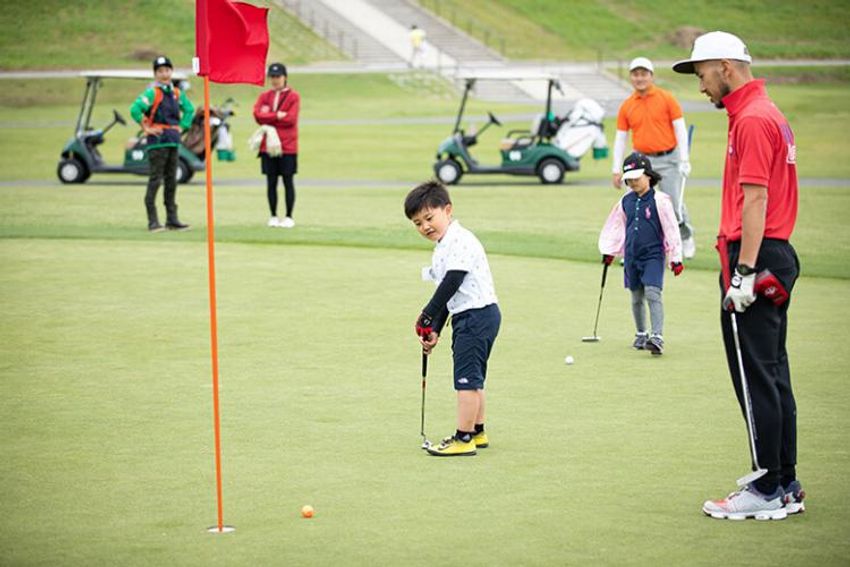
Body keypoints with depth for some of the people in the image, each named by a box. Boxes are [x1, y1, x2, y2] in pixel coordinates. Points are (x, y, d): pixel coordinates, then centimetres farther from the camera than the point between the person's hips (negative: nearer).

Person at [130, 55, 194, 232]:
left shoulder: (177, 93, 11)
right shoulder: (152, 93, -9)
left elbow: (189, 109, 27)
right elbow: (135, 109, -22)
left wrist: (182, 126, 14)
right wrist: (146, 128, -16)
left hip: (173, 141, 7)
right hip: (157, 141, -7)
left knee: (171, 180, 9)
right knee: (155, 180, -6)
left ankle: (172, 219, 14)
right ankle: (153, 221, -4)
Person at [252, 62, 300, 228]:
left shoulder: (293, 96, 0)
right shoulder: (264, 96, 13)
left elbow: (290, 119, -12)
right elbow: (258, 115, -3)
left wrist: (269, 119, -6)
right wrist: (277, 116, -12)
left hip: (287, 146, -4)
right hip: (268, 145, 4)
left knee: (288, 181, 0)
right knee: (271, 182, 5)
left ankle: (289, 217, 5)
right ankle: (273, 217, 12)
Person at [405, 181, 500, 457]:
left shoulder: (460, 241, -16)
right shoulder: (442, 248, 17)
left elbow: (451, 283, -23)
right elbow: (446, 293, 19)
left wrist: (427, 316, -19)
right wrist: (435, 329, 12)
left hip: (477, 315, -11)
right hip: (467, 318, 11)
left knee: (467, 378, -8)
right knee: (473, 378, 18)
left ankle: (463, 438, -6)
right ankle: (477, 432, 29)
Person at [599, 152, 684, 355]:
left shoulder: (659, 200, -10)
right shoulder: (626, 201, 5)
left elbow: (671, 229, -8)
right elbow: (616, 226, 18)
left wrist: (676, 258, -9)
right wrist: (609, 251, 20)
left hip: (653, 255, -5)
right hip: (632, 256, 5)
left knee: (652, 293, -18)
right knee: (636, 298, 14)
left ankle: (657, 338, -24)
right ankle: (641, 334, 30)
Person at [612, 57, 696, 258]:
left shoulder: (666, 99, -2)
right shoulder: (626, 106, 6)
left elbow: (680, 130, -2)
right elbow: (620, 138, 9)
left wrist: (684, 160, -9)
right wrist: (616, 170, 5)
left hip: (668, 160, -2)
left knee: (674, 204, 0)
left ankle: (686, 237, 26)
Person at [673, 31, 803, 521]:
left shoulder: (752, 120, -14)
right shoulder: (767, 113, 19)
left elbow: (755, 200, -20)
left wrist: (744, 272, -23)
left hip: (756, 259, -10)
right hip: (775, 256, 10)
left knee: (757, 380, -6)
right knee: (774, 376, 11)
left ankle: (768, 491, -3)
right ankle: (786, 484, 16)